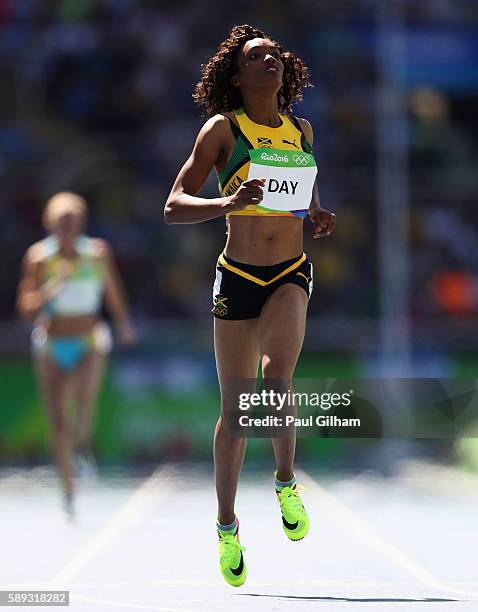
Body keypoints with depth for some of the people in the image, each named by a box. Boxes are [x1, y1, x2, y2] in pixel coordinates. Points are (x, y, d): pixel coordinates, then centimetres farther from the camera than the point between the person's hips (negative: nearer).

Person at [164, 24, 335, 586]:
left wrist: (320, 221, 0)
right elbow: (173, 207, -9)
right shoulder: (222, 128, -4)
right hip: (237, 279, -1)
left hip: (291, 273, 1)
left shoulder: (301, 131, 8)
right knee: (235, 409, 4)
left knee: (277, 374, -29)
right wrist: (228, 203, -26)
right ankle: (227, 528, 20)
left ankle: (286, 482, -9)